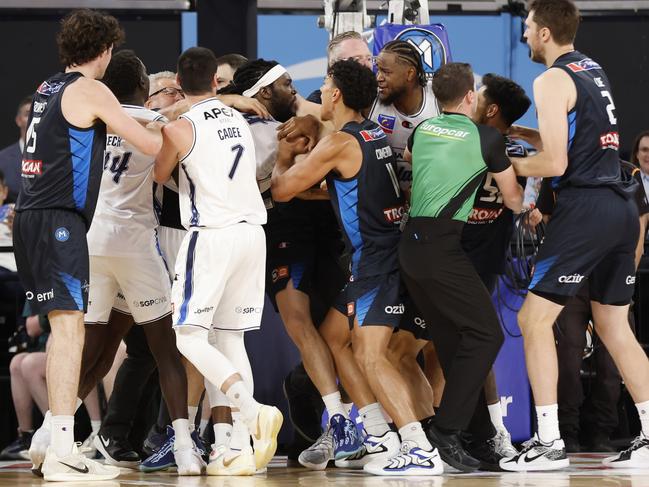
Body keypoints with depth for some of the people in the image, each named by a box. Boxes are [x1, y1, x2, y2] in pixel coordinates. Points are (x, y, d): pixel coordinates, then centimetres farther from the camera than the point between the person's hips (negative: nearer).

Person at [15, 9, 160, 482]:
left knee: (66, 326, 17)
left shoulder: (47, 89, 17)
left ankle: (49, 437, 20)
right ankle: (61, 451, -21)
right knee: (69, 324, -13)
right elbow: (150, 144, -5)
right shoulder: (90, 90, -7)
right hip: (59, 218, -9)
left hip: (32, 214, 9)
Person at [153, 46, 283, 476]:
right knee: (231, 338, 10)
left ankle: (253, 410, -23)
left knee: (189, 336, -3)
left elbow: (159, 177, 10)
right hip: (252, 232, 6)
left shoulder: (179, 129, -7)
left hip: (212, 236, -6)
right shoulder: (238, 119, 12)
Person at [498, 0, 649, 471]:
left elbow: (556, 162, -14)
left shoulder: (553, 80, -9)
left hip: (585, 207, -9)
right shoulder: (593, 70, 17)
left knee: (534, 318, -4)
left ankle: (549, 442, -9)